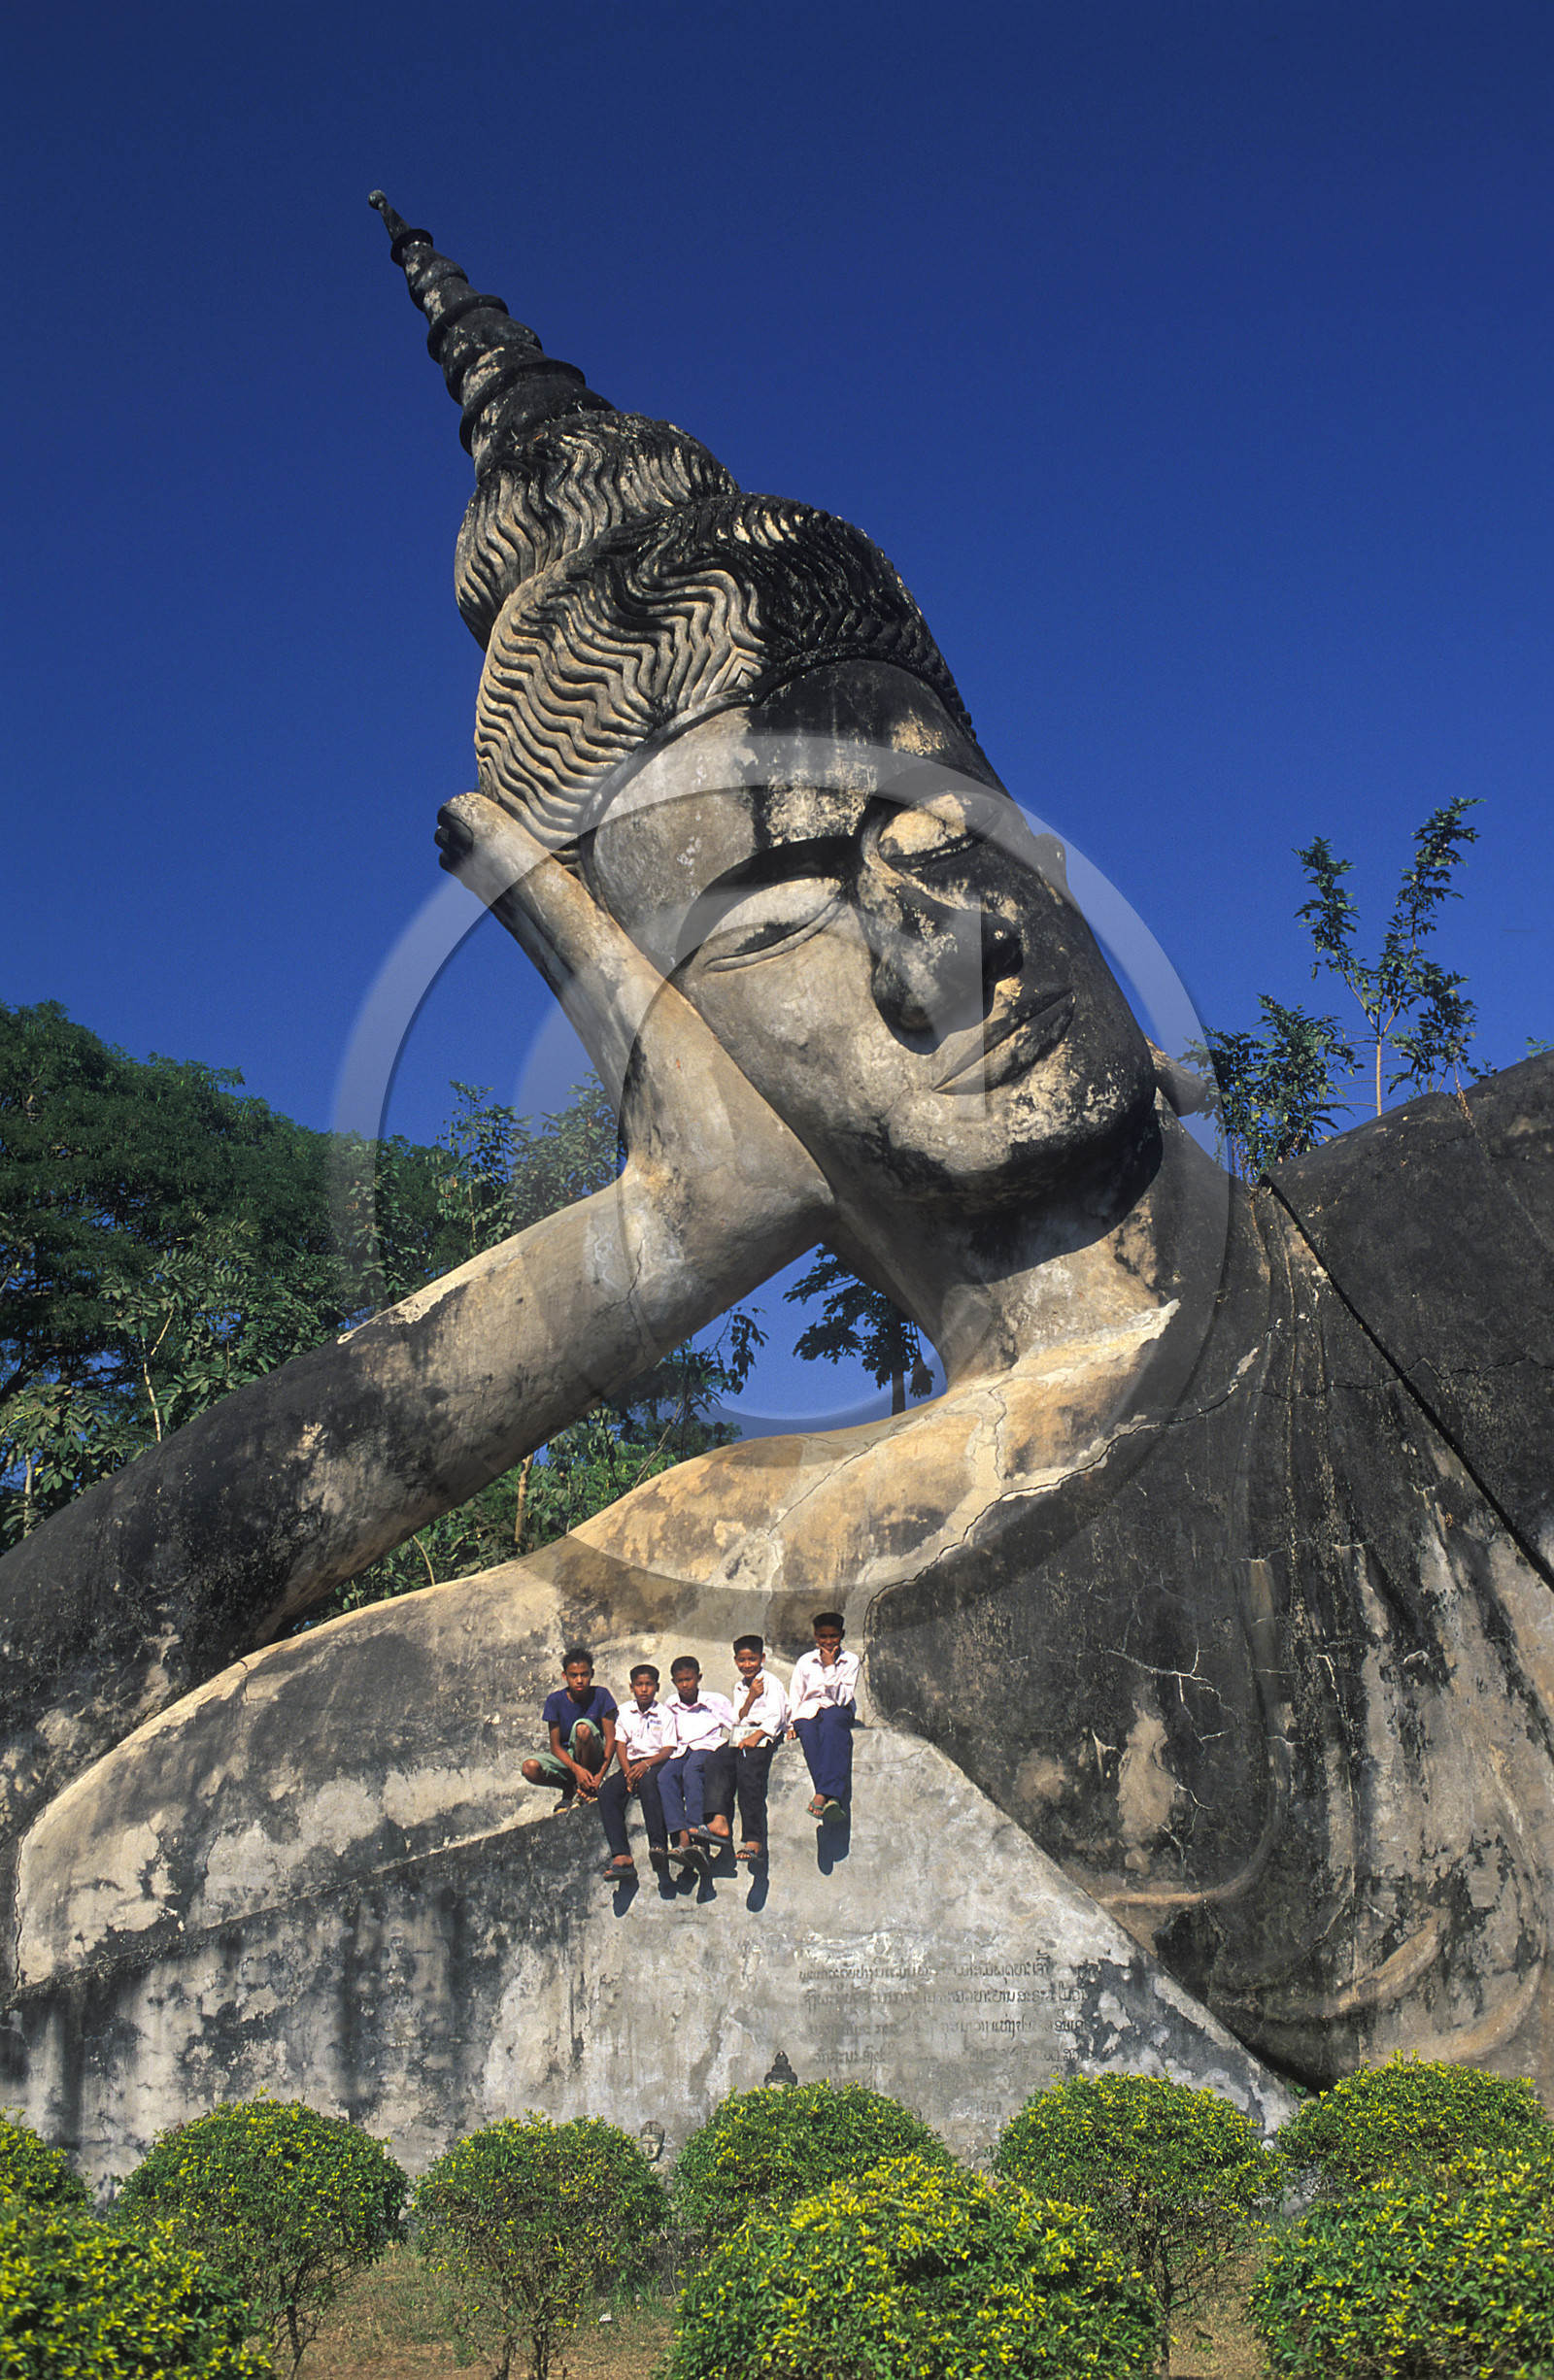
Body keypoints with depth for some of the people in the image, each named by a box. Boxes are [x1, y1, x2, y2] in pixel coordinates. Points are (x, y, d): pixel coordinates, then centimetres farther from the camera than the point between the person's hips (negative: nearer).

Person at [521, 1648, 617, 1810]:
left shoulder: (601, 1695, -8)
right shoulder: (555, 1701, -6)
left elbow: (611, 1740, -9)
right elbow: (555, 1746, -7)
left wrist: (600, 1775, -22)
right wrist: (576, 1769, -26)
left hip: (593, 1756, -2)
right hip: (565, 1757, 2)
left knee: (583, 1727, -34)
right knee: (530, 1768, -29)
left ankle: (585, 1790, -13)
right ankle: (569, 1788, 2)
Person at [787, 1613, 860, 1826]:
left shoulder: (850, 1661, 7)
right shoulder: (805, 1662, 12)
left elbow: (843, 1698, -4)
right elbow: (795, 1698, 10)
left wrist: (830, 1667, -9)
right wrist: (793, 1724, -6)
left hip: (839, 1713, -2)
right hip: (809, 1713, 2)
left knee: (830, 1720, -39)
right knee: (808, 1730, -36)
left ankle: (822, 1795, -53)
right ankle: (831, 1798, -50)